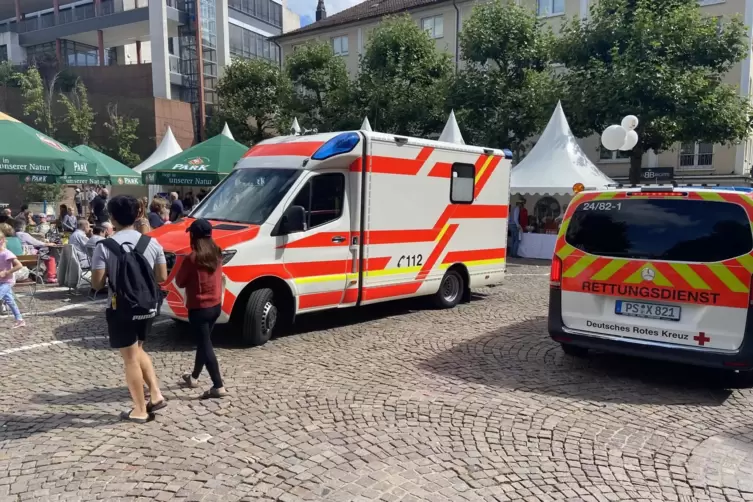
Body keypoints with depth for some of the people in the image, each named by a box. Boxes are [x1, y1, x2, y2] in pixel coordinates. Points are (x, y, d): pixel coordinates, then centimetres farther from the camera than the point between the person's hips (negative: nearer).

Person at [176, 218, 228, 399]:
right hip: (215, 305, 7)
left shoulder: (192, 258, -18)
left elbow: (180, 282, -6)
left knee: (205, 346, -3)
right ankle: (193, 377, 36)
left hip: (199, 308, -7)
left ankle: (218, 387, -7)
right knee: (203, 343, 20)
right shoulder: (217, 254, 2)